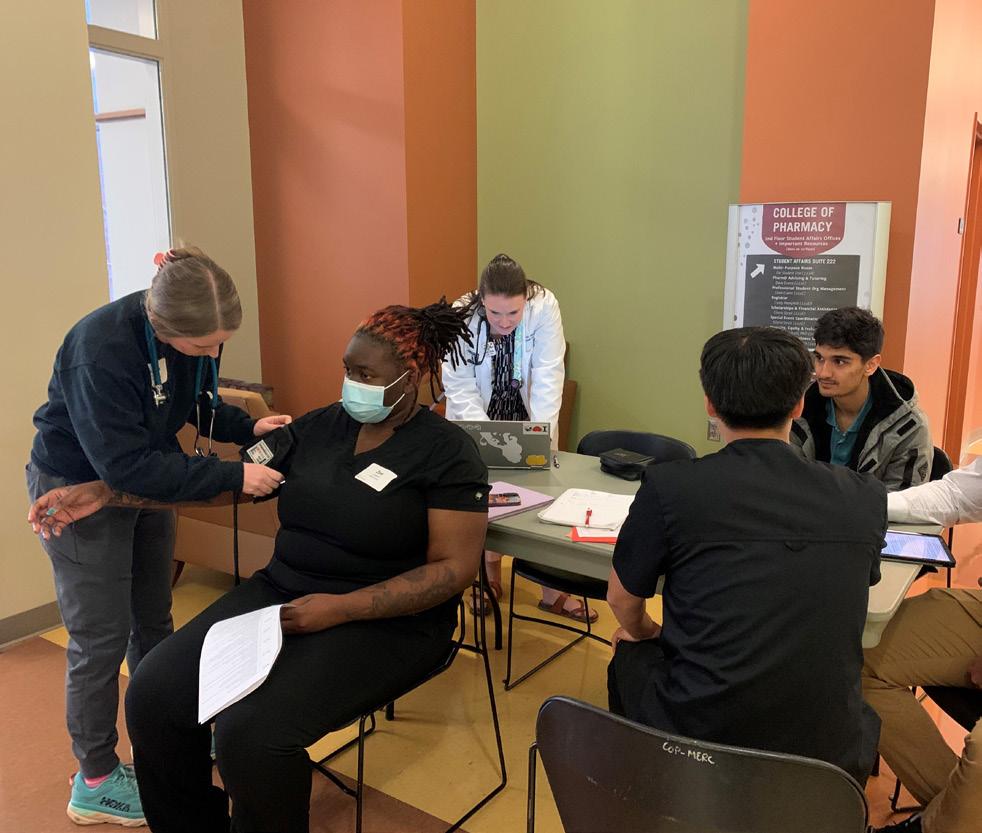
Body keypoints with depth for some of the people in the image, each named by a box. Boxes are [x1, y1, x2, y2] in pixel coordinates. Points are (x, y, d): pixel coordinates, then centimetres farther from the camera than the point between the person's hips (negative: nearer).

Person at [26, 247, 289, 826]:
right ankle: (95, 783, 23)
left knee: (153, 624, 17)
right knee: (102, 640, 3)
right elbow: (126, 466, -34)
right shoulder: (101, 349, -35)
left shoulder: (196, 333, -14)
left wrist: (249, 427, -15)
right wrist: (233, 476, -34)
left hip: (147, 479, 7)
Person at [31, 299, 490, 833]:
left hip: (388, 621, -5)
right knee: (153, 697, -9)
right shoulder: (318, 426, 5)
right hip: (282, 592, 6)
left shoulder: (447, 452, -9)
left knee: (252, 734, -26)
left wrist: (342, 608, -22)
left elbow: (455, 567, -14)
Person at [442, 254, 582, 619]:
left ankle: (552, 591, 14)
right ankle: (491, 578, 24)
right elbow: (460, 387, -22)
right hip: (477, 420, 0)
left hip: (527, 416, 0)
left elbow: (548, 376, -24)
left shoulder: (544, 307, -25)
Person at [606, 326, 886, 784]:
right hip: (827, 752, 3)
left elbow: (622, 600, 2)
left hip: (694, 745, -2)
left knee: (630, 656, 27)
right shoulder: (865, 497, -5)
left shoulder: (670, 486, -13)